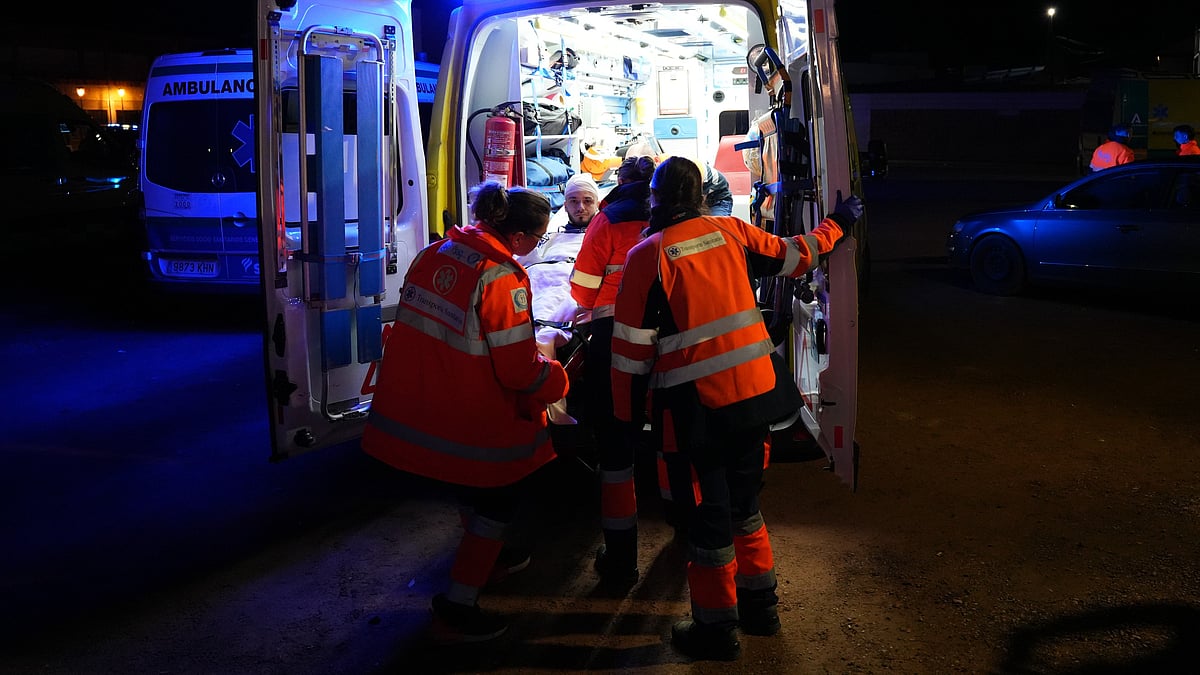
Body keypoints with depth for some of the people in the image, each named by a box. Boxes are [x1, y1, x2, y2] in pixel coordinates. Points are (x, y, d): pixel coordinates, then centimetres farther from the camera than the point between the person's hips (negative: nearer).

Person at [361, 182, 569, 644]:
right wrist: (556, 378, 1)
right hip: (469, 422, -7)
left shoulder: (434, 254, -1)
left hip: (411, 408, 8)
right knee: (502, 494, 15)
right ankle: (455, 610, 18)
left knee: (478, 483, 30)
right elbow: (519, 370, -20)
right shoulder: (501, 279, -23)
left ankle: (484, 557, 53)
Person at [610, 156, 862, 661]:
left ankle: (717, 628, 19)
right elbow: (794, 256, 17)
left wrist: (627, 413, 2)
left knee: (709, 512, 7)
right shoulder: (730, 232, 4)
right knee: (744, 500, 21)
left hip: (699, 404, -5)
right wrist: (837, 223, 35)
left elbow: (632, 344, -8)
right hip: (753, 391, 5)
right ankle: (760, 604, 34)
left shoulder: (647, 256, -9)